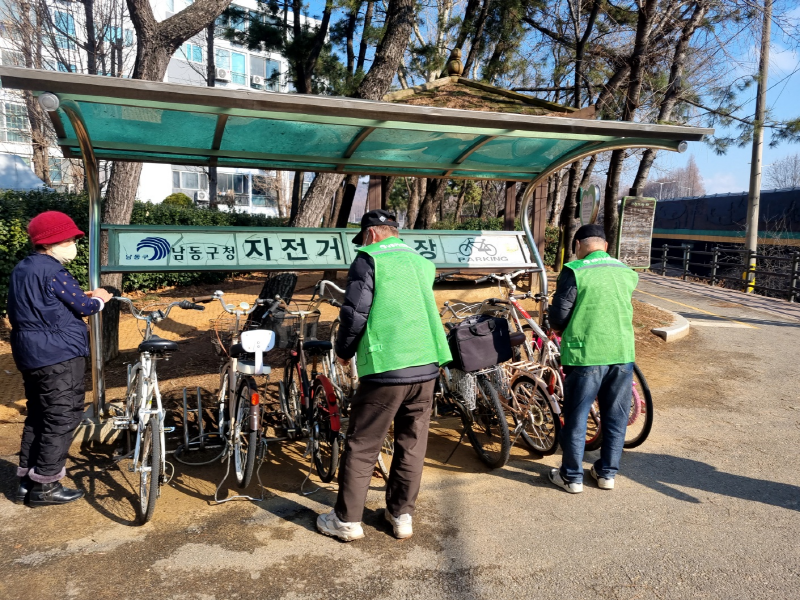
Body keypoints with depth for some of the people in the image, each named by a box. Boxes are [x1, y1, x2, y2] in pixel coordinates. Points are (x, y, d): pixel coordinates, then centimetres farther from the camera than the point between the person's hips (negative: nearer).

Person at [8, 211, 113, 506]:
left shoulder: (21, 269, 14)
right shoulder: (53, 271, -17)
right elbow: (83, 307, -13)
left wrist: (81, 296, 14)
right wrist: (98, 298, 7)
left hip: (30, 354, 10)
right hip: (59, 356, -10)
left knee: (37, 416, 17)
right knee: (63, 418, -1)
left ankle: (26, 480, 24)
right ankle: (44, 485, 5)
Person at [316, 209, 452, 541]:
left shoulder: (369, 259, -4)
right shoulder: (422, 262, 16)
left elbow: (354, 312, -10)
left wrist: (344, 350, 5)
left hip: (386, 368, -6)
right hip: (427, 365, 6)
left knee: (362, 447, 6)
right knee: (412, 445, 15)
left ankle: (347, 520, 16)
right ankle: (402, 514, 26)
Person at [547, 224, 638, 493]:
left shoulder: (574, 271, -10)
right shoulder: (627, 272, 7)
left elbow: (558, 317, -10)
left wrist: (560, 328, 10)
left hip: (585, 353, -5)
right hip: (622, 353, 5)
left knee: (576, 418, 8)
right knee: (615, 417, 16)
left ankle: (572, 477, 18)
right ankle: (607, 473, 28)